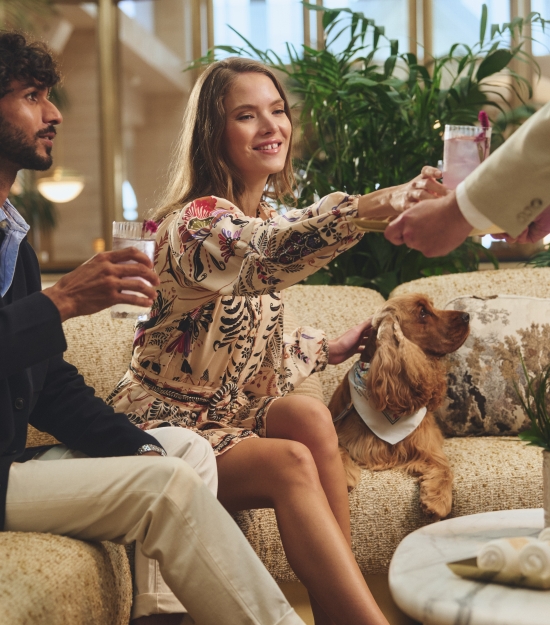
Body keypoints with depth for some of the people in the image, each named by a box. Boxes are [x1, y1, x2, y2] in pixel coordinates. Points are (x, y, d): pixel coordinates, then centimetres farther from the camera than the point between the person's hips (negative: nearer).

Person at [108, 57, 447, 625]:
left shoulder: (267, 216, 10)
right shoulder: (198, 220, -17)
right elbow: (259, 256, -44)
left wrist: (327, 348, 6)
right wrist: (367, 207, -60)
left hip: (227, 417, 7)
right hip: (163, 425, -7)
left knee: (308, 415, -25)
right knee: (291, 463, -31)